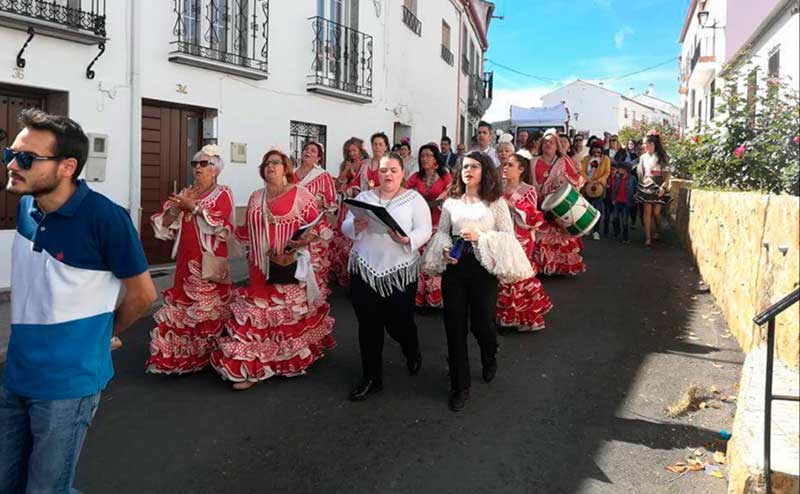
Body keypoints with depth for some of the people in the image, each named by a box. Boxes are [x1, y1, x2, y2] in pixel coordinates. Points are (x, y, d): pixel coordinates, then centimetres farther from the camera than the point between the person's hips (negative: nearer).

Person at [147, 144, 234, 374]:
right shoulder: (185, 193, 16)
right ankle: (180, 356, 19)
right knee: (182, 307, 8)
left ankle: (207, 355, 8)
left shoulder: (223, 193, 2)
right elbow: (163, 225, 9)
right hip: (186, 263, 5)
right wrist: (177, 207, -8)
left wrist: (194, 207, -17)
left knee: (209, 310, -6)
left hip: (209, 264, -5)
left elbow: (221, 225, -16)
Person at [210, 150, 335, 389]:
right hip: (262, 269, 4)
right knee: (258, 313, 3)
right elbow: (249, 232, 19)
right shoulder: (256, 198, 14)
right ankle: (252, 368, 8)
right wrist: (229, 229, 8)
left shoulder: (301, 194, -3)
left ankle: (297, 359, 25)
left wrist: (305, 239, -20)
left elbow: (318, 226, -6)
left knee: (293, 312, 5)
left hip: (290, 267, -4)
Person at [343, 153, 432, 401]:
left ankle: (413, 353, 38)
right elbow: (345, 228, 6)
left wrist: (406, 240, -27)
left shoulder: (414, 199, 1)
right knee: (368, 326, 6)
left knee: (399, 323, 2)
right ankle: (371, 378, 20)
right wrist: (356, 226, -17)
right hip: (365, 270, 3)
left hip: (400, 271, -2)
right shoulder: (363, 197, 10)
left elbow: (424, 231, -7)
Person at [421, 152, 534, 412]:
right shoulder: (451, 202, 9)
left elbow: (509, 235, -2)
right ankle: (460, 387, 14)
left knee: (481, 324, 1)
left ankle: (489, 358, 40)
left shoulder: (497, 202, 2)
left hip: (483, 268, -2)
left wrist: (481, 237, -16)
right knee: (455, 327, 1)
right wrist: (445, 249, -10)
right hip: (454, 267, 2)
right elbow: (441, 232, 11)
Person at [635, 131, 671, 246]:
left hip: (658, 188, -2)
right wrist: (639, 187, 3)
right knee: (647, 212, -4)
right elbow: (640, 173, 11)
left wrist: (663, 187, -15)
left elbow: (667, 174, -3)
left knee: (656, 212, 1)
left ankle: (657, 232, 27)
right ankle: (648, 238, -5)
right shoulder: (643, 157, 9)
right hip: (646, 188, 2)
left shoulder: (662, 157, 0)